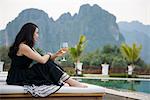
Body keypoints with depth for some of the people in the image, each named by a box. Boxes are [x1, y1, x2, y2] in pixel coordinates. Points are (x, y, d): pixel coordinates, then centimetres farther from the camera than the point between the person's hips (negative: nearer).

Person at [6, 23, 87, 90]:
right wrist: (49, 55, 0)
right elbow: (42, 60, -22)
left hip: (25, 74, 9)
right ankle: (73, 83, -16)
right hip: (17, 78, -9)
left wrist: (56, 55, 0)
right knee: (48, 65, -17)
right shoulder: (23, 47, -17)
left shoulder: (29, 47, 16)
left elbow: (43, 59, 12)